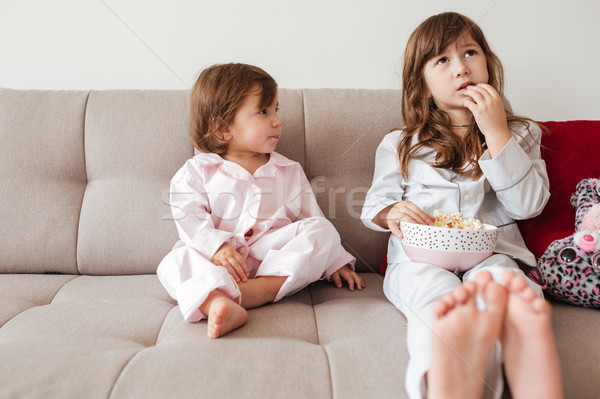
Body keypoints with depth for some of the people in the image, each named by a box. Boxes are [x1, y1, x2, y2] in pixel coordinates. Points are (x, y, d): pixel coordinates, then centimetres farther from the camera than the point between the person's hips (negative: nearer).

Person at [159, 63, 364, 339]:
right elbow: (189, 217, -3)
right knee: (175, 262, -24)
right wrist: (216, 246, -22)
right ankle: (217, 301, -52)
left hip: (279, 257, 2)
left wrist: (336, 263, 11)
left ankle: (261, 290, -35)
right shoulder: (197, 171, 8)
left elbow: (312, 218, 17)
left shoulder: (290, 171, 15)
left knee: (324, 231, -21)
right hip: (217, 260, -1)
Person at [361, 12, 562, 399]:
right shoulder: (399, 145, 15)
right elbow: (375, 203, 15)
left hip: (492, 251, 1)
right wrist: (391, 212, -12)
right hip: (419, 257, 0)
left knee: (504, 281, -35)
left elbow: (529, 205, 1)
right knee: (436, 294, -34)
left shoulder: (520, 134, 16)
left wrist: (497, 132, -6)